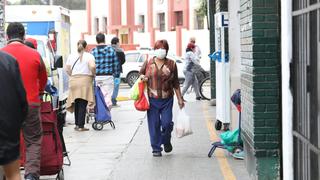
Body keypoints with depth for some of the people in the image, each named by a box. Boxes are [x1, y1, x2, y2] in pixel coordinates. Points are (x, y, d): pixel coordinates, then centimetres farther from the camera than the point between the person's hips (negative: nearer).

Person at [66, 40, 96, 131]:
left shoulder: (71, 56, 11)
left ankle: (77, 124, 17)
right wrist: (93, 75, 0)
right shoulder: (89, 56, 0)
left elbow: (67, 69, 7)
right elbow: (92, 66, -16)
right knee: (83, 105, -2)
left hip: (73, 81, 4)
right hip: (85, 80, -4)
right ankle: (81, 126, -3)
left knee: (76, 104, 13)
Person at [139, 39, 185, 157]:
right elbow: (140, 74, 20)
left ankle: (166, 141, 24)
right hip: (152, 100, 0)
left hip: (167, 100, 0)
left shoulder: (171, 64, 5)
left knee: (167, 123, -6)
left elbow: (176, 83, 10)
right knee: (154, 125, 1)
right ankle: (156, 148, 13)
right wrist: (142, 77, -4)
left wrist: (180, 99, 9)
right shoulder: (148, 63, 5)